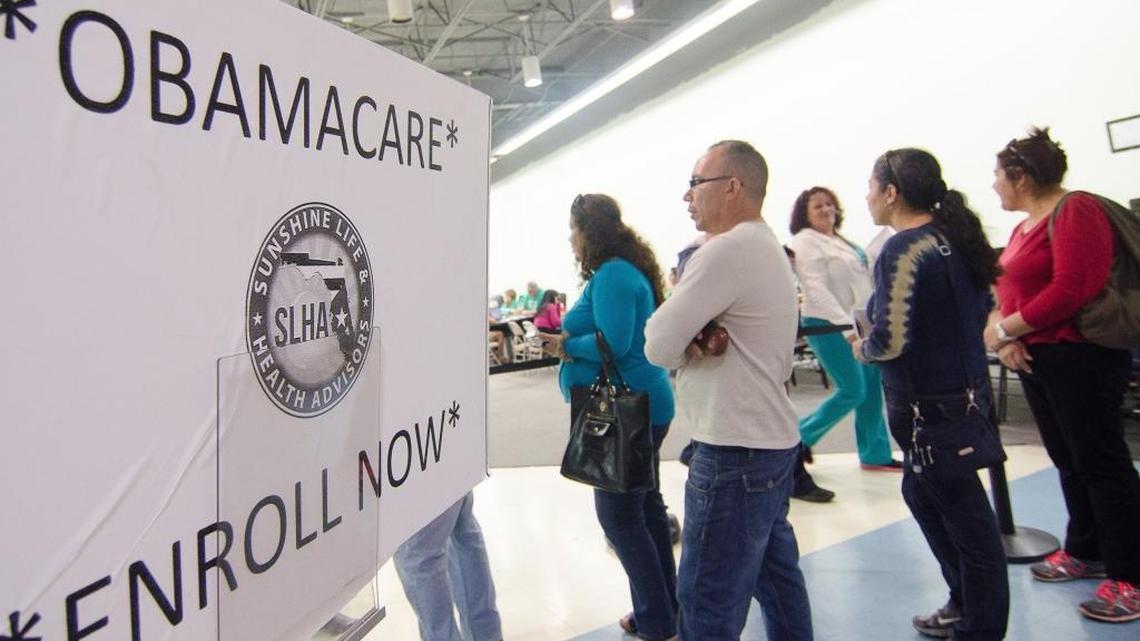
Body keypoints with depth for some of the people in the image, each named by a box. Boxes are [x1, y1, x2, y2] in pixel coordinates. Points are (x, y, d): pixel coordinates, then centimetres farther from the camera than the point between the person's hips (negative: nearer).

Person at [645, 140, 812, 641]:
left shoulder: (726, 250, -17)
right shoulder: (769, 249, 15)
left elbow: (660, 345, -17)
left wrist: (692, 350, 3)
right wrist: (705, 344, -2)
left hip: (733, 452, -10)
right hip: (774, 440, 10)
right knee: (776, 579, 20)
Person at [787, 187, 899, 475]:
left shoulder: (841, 240, 16)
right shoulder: (805, 242, -11)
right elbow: (817, 289, -20)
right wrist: (846, 327, -27)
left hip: (858, 322, 8)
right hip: (830, 326, -8)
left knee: (872, 387, 9)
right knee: (852, 391, -8)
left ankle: (875, 454, 21)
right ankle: (798, 439, 6)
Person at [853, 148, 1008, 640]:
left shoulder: (903, 249, -20)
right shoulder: (954, 236, 8)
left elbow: (889, 340, -24)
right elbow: (977, 310, 17)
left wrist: (862, 349, -5)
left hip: (929, 404, -9)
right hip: (966, 389, 9)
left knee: (964, 516, 3)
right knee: (922, 493, 22)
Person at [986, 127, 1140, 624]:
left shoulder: (1074, 211, -12)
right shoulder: (1023, 226, 15)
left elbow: (1071, 290, -22)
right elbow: (1009, 290, 11)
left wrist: (1004, 329, -16)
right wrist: (1004, 339, -8)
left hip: (1080, 355, -9)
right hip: (1034, 358, 9)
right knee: (1068, 459, 16)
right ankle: (1085, 553, 28)